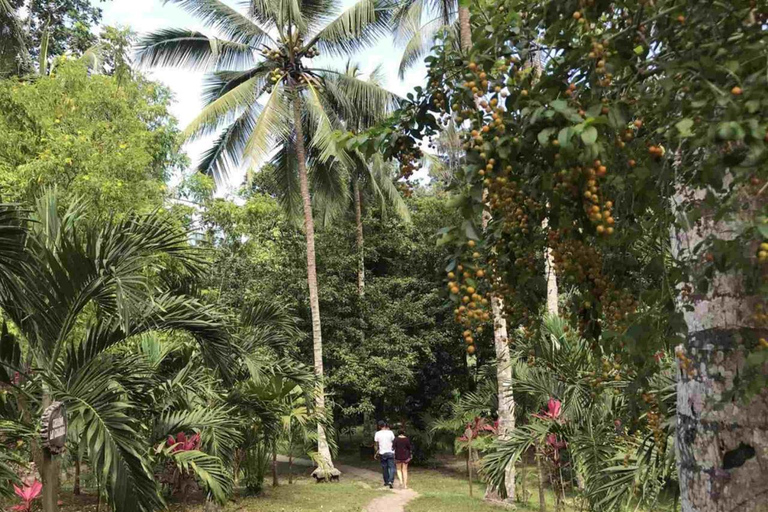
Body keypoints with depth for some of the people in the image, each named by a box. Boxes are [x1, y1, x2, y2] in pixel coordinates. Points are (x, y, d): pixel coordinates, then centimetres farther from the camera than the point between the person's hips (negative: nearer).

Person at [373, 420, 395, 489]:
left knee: (384, 468, 14)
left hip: (382, 453, 2)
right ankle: (391, 481, -16)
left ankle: (386, 482, 21)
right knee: (392, 467, 0)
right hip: (390, 452, -2)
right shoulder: (390, 432, -6)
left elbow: (376, 444, 2)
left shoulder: (377, 434, -3)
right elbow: (394, 442, -3)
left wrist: (376, 453, 12)